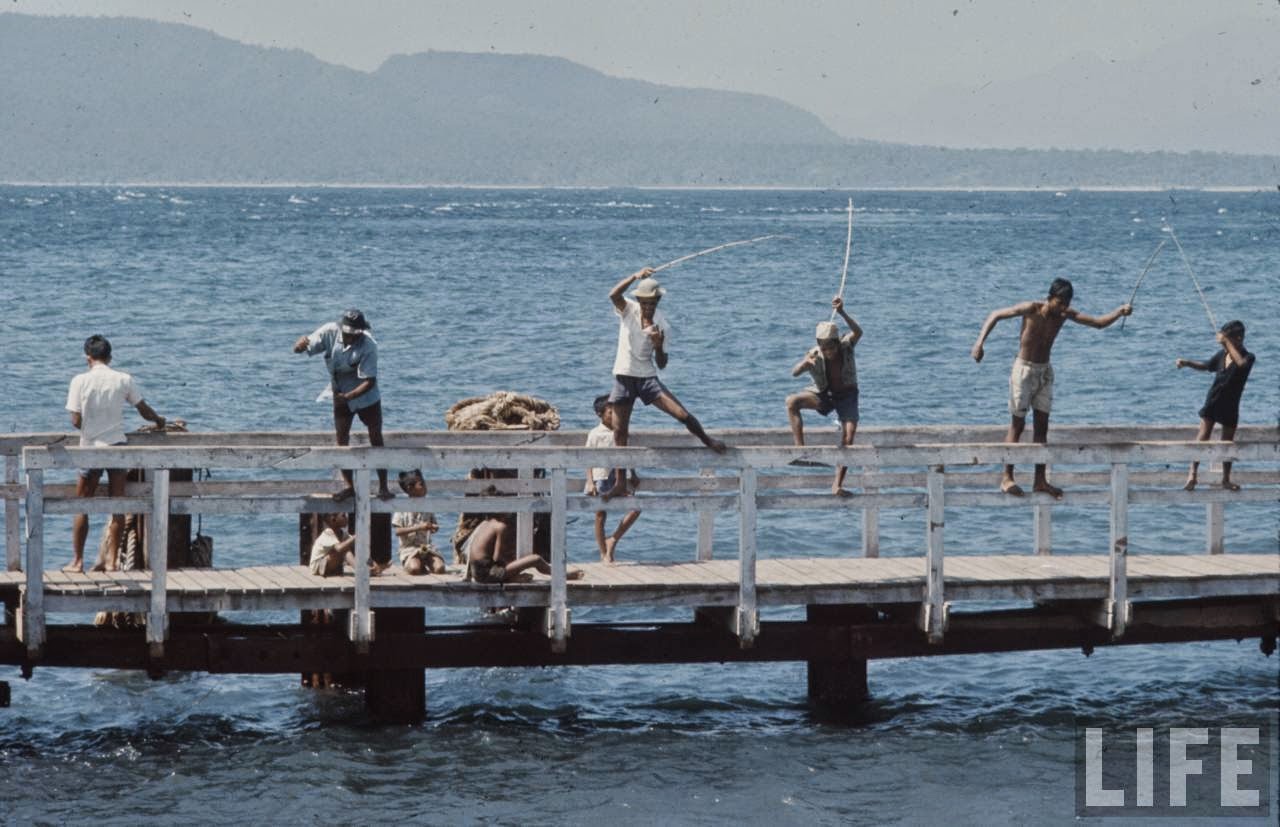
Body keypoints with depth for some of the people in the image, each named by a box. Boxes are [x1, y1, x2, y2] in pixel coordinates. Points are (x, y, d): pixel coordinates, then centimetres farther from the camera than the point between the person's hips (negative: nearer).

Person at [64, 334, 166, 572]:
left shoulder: (80, 381, -8)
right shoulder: (123, 380, -2)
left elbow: (76, 421, -9)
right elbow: (144, 410, 7)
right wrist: (159, 421, 29)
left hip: (90, 448, -2)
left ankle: (77, 560, 8)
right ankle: (112, 559, 8)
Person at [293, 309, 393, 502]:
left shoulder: (369, 346, -28)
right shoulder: (330, 332, -20)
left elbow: (369, 381, -28)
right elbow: (306, 344, -20)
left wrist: (349, 396, -42)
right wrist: (301, 344, -46)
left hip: (366, 396, -3)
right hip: (341, 395, 3)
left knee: (376, 440, 0)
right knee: (342, 441, 1)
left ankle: (383, 487, 8)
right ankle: (349, 487, 9)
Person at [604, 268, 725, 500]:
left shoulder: (662, 326, -7)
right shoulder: (629, 310, -6)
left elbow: (662, 364, -5)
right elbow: (613, 295, -28)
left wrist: (659, 346, -25)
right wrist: (635, 277, -38)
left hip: (647, 377, -1)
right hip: (624, 376, 1)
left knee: (682, 415, -13)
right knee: (619, 431, 0)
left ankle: (707, 440, 17)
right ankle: (621, 485, 8)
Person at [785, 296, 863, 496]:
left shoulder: (846, 345, -22)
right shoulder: (815, 355, -21)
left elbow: (858, 332, -44)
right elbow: (794, 373, -35)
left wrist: (842, 313, -58)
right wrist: (805, 363, -57)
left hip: (846, 395, 0)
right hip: (823, 393, 1)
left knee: (848, 438, -17)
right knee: (792, 401, -26)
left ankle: (837, 484, -12)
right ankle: (799, 448, -28)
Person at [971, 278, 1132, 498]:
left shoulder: (1065, 314, -4)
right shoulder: (1031, 309, -18)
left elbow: (1098, 323, -3)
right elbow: (995, 315, -11)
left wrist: (1119, 312, -20)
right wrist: (979, 343, -20)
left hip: (1045, 372, 5)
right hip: (1024, 370, -5)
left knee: (1042, 426, 5)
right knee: (1018, 424, -2)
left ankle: (1040, 480, 8)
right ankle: (1007, 478, 4)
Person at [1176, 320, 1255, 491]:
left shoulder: (1248, 357, -13)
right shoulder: (1222, 355, 1)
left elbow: (1241, 363, -37)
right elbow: (1205, 366, 17)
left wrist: (1227, 342, -35)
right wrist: (1187, 363, 2)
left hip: (1230, 407, -3)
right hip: (1212, 402, 3)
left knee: (1227, 443, 9)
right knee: (1202, 437, -9)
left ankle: (1226, 479, 22)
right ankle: (1192, 474, -12)